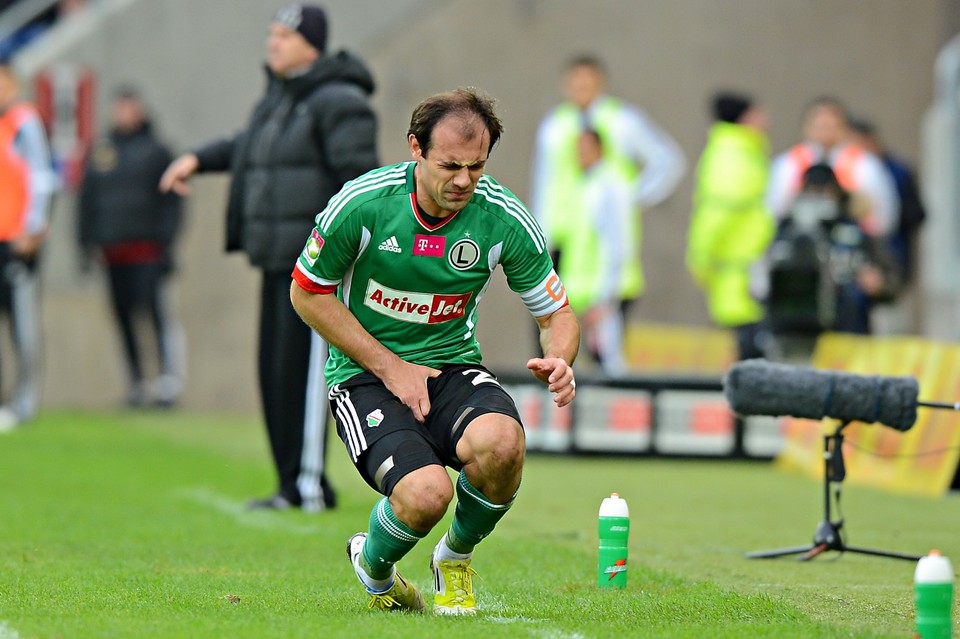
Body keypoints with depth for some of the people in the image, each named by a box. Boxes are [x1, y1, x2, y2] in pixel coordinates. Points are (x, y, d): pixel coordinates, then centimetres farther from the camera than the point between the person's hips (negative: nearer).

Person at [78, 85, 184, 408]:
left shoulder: (156, 151, 2)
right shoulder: (100, 152, 12)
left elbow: (171, 200, 0)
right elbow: (87, 200, 17)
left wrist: (166, 241, -7)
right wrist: (87, 241, 10)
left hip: (147, 248, -4)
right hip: (113, 248, 4)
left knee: (156, 308, -14)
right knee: (124, 316, 5)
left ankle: (170, 379, -16)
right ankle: (136, 382, 12)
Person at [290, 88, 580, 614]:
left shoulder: (506, 220, -10)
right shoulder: (361, 204, -16)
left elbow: (556, 315, 1)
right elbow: (307, 293, -4)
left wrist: (558, 362, -24)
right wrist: (389, 367, -10)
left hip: (453, 368, 3)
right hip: (365, 374, -3)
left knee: (500, 442, -33)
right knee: (426, 493, -30)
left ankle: (456, 557, 2)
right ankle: (372, 567, 10)